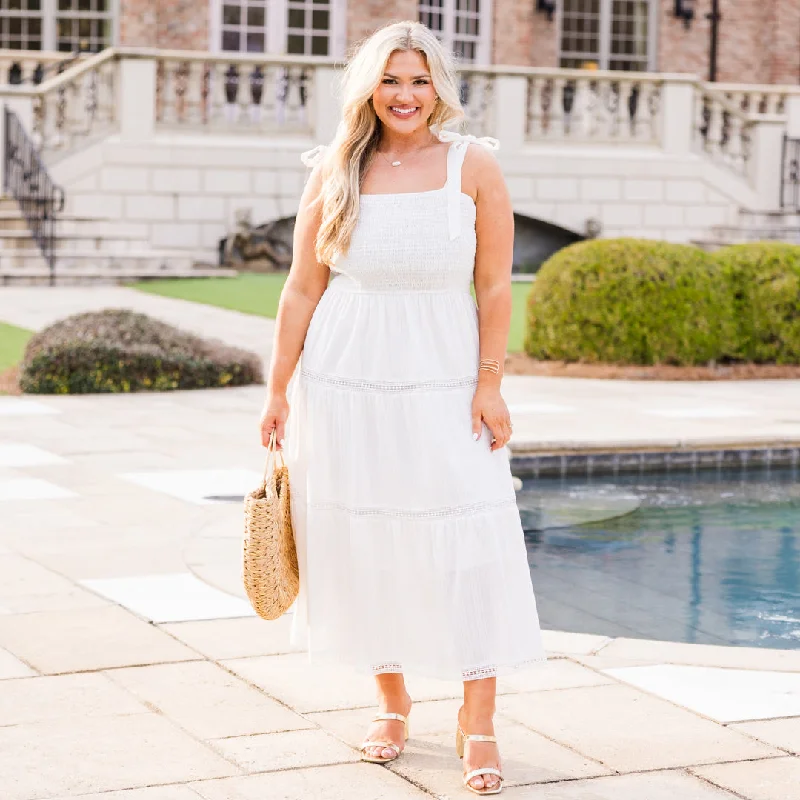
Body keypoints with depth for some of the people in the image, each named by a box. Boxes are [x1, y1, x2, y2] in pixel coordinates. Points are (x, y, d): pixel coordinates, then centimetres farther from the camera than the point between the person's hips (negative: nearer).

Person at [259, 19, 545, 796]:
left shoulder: (473, 165, -2)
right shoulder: (334, 173, 3)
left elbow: (495, 286, -1)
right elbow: (302, 288, 6)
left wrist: (489, 383, -6)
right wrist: (277, 390, 5)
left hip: (442, 384, -1)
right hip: (343, 383, 2)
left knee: (468, 546, -4)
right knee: (362, 543, 8)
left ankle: (477, 723, 7)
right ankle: (390, 699, 27)